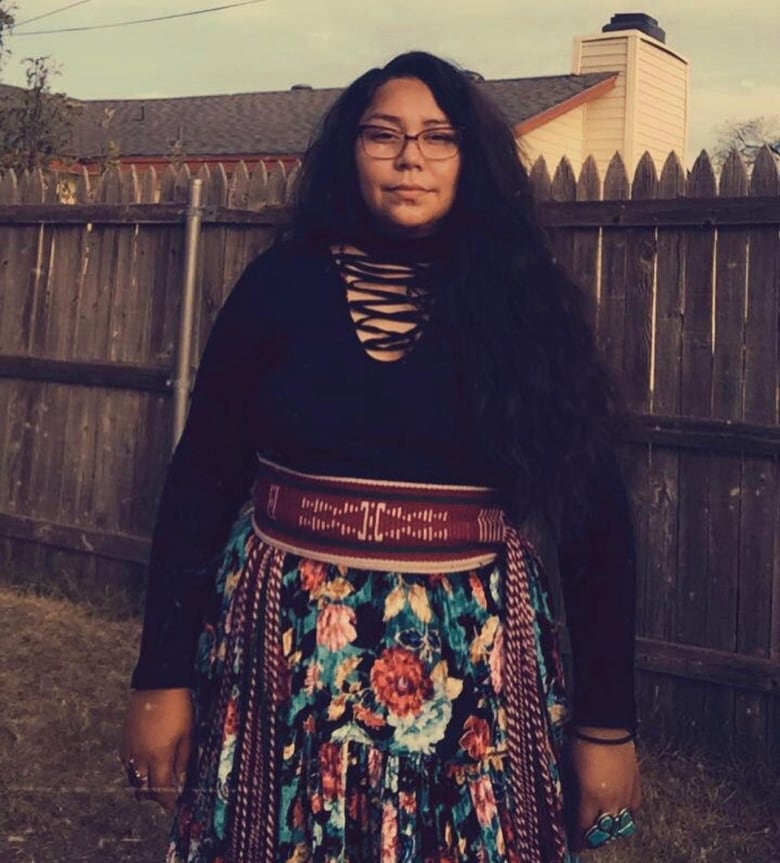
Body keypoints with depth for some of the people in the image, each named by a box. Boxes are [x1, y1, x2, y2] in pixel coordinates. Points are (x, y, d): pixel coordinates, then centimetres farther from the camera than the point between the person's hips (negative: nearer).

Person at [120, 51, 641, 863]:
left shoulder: (524, 299, -2)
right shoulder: (285, 281, -1)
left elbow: (593, 512, -2)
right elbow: (201, 479, 0)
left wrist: (607, 721, -3)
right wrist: (161, 678, -3)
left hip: (474, 660, 0)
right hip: (286, 648, 1)